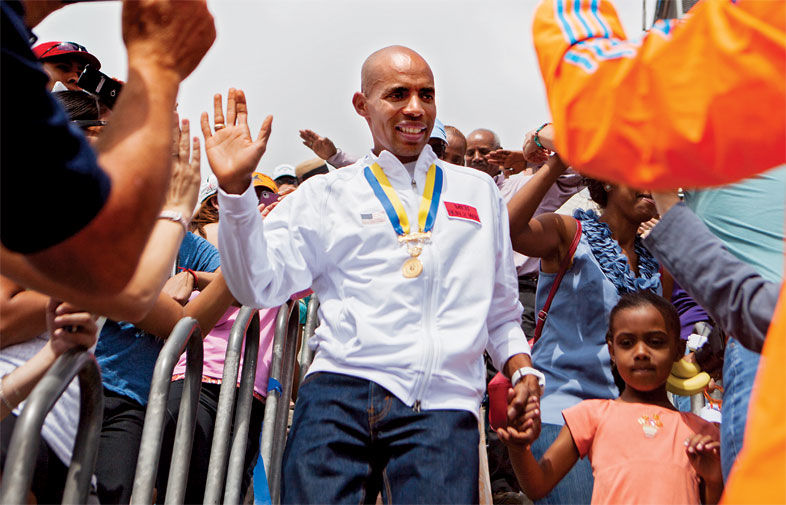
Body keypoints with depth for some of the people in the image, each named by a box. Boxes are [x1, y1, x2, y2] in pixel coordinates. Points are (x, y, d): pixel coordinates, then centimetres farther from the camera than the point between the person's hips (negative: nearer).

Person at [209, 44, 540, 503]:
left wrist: (522, 370, 9)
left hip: (444, 404, 2)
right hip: (341, 389, -1)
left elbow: (502, 311, 27)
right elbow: (260, 285, 2)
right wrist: (235, 187, -8)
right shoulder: (326, 194, 14)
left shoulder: (480, 191, 22)